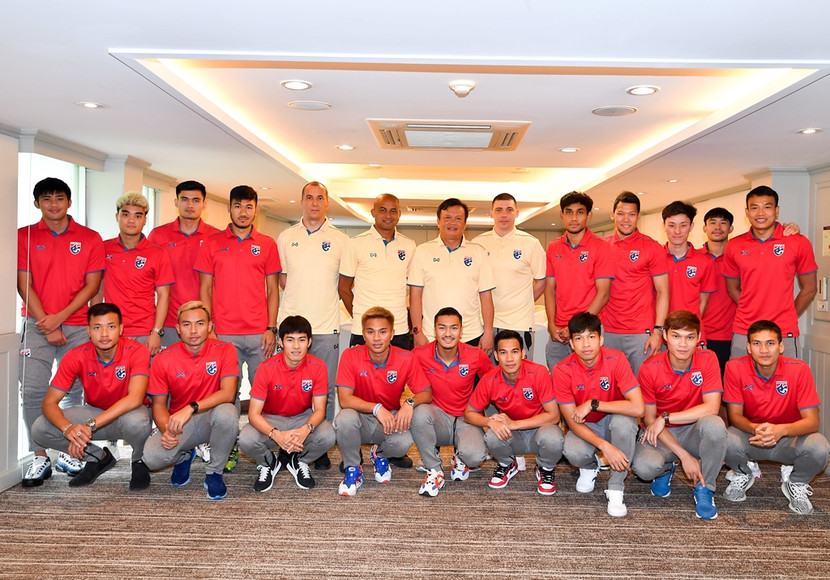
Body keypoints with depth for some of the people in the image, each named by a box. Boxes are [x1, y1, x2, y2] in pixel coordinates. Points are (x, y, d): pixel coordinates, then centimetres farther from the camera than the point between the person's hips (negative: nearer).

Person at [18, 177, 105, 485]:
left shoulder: (90, 238, 5)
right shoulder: (24, 236, 6)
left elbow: (92, 285, 0)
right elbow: (24, 285, 1)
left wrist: (60, 317, -9)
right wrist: (47, 326, -6)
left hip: (77, 326, 0)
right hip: (37, 325, 0)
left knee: (74, 391, 3)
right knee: (33, 391, -4)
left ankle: (69, 452, 15)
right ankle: (39, 457, 5)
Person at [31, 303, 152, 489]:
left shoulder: (137, 352, -24)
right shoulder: (75, 357, -15)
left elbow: (135, 398, -36)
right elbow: (49, 402, -16)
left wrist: (90, 425, -42)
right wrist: (68, 428, -38)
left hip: (128, 413, -4)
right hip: (95, 412, 4)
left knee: (136, 421, -40)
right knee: (39, 429, -16)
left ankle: (140, 462, -5)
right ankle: (99, 458, 5)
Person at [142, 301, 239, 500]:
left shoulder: (225, 350, -13)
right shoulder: (164, 359, -7)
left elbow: (228, 393, -24)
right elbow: (159, 405, -2)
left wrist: (191, 408, -35)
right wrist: (166, 430, -23)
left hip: (212, 418, -1)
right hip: (178, 422, 2)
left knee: (227, 412, -37)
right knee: (152, 457, -27)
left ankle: (214, 473, -9)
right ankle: (183, 457, 15)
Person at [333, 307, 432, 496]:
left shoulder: (406, 359, -13)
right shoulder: (351, 356, -16)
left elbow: (427, 394, -7)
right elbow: (344, 399, -21)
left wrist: (410, 403, -29)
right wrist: (377, 408, -34)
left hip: (391, 419, 1)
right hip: (361, 418, -1)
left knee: (404, 443, -31)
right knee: (345, 418, -35)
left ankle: (380, 455, 10)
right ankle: (353, 470, -5)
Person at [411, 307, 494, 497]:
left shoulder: (476, 356, -10)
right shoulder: (420, 355, -12)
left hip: (466, 420, 0)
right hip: (437, 419, 1)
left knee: (475, 456, -32)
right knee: (420, 413, -35)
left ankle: (460, 457, 11)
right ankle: (434, 470, -11)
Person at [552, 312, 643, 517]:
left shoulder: (616, 360, -23)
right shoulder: (562, 371, -20)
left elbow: (638, 408, -31)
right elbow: (572, 421, -18)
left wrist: (593, 404, -31)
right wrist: (604, 446, -32)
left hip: (614, 420, 0)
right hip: (585, 428, 0)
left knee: (624, 420, -35)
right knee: (573, 452, -32)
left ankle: (616, 488, -16)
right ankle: (590, 467, 9)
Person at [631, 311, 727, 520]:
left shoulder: (707, 359, -13)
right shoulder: (649, 369, -16)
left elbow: (711, 408, -22)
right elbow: (650, 419, -11)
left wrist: (665, 418, -25)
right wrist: (684, 455, -20)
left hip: (694, 431, 0)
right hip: (662, 434, 0)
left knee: (715, 424, -35)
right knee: (644, 466, -32)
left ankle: (704, 488, -10)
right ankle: (665, 470, 11)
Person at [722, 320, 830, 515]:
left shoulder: (799, 369, -18)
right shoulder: (735, 368, -17)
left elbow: (812, 421, -19)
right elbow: (735, 415, -13)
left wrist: (782, 429, -39)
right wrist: (755, 428, -37)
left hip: (789, 439, 0)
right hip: (750, 438, 0)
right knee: (727, 441, -32)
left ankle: (796, 484, 5)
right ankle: (742, 475, 6)